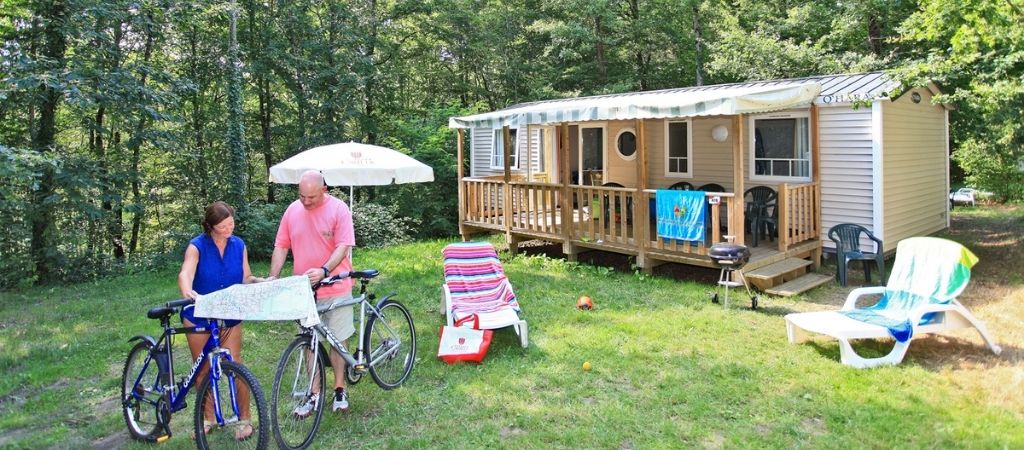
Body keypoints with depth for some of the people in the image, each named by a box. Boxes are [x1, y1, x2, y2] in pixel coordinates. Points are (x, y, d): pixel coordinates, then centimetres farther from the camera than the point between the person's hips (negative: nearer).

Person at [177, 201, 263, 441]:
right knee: (202, 369, 9)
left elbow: (245, 278, 1)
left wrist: (261, 281, -19)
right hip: (199, 315, -1)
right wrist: (187, 291, -49)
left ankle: (244, 419, 7)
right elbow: (185, 274, -28)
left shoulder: (239, 245, -2)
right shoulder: (197, 246, -12)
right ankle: (208, 418, 25)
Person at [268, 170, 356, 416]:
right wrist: (273, 277, -6)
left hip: (335, 286, -4)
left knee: (338, 340, 8)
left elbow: (343, 246, -17)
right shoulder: (292, 210, 3)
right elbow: (281, 246, 6)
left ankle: (339, 390, 23)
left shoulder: (339, 209, -10)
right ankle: (315, 393, 22)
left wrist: (323, 271, -32)